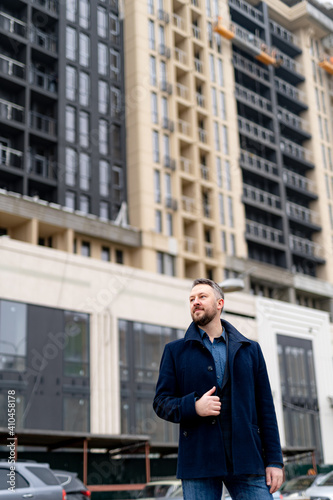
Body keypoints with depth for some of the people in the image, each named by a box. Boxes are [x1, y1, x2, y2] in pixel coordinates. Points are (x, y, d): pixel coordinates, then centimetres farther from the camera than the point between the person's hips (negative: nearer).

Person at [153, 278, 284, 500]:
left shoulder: (250, 349, 13)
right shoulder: (176, 351, 11)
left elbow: (265, 407, 9)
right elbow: (161, 402, 6)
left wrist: (275, 460, 2)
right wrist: (193, 406, -15)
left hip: (246, 461, 1)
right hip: (198, 463, 0)